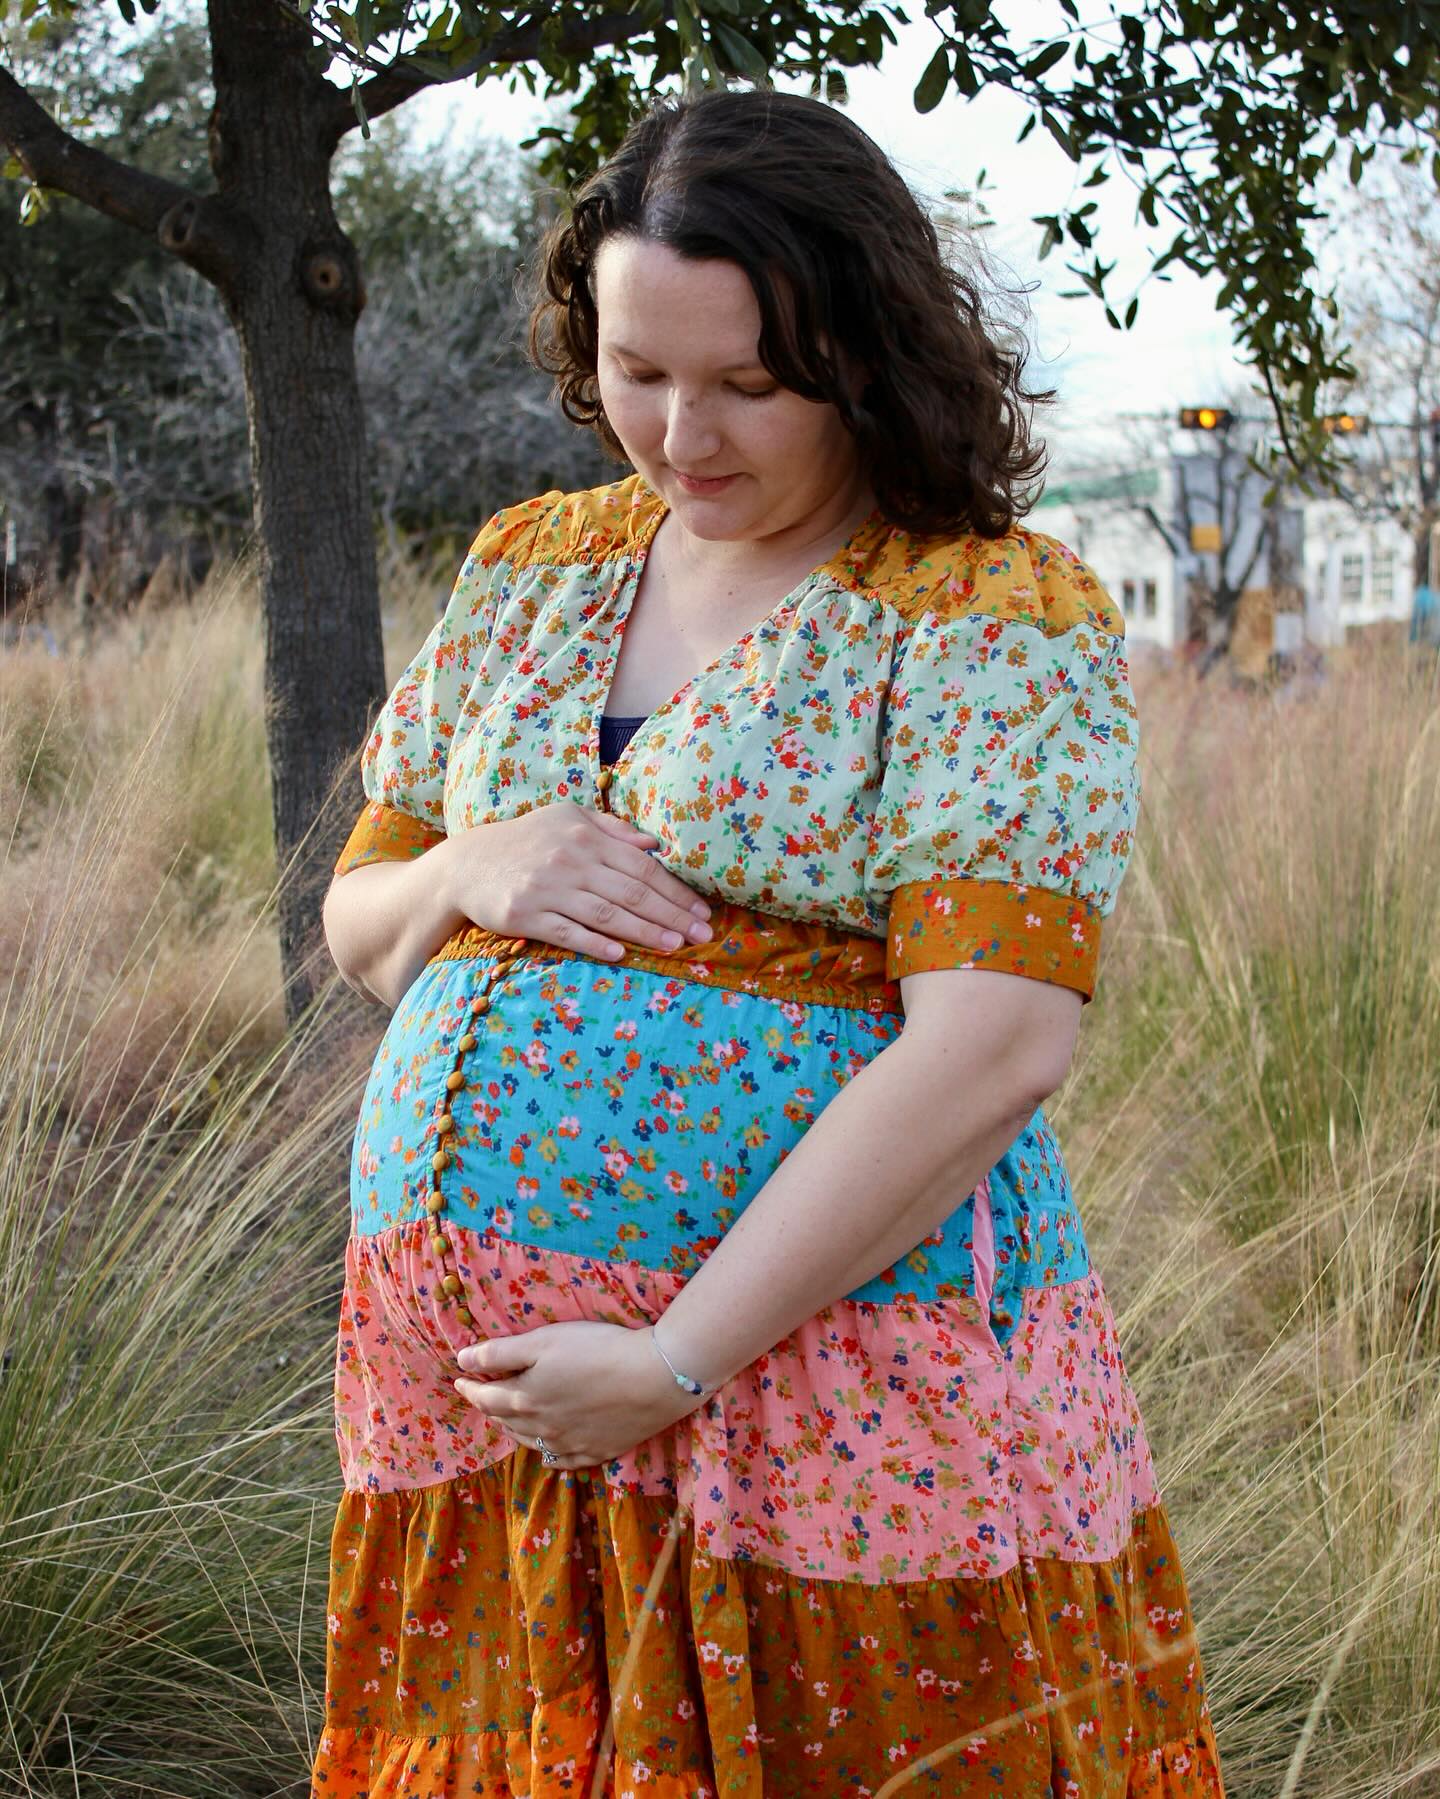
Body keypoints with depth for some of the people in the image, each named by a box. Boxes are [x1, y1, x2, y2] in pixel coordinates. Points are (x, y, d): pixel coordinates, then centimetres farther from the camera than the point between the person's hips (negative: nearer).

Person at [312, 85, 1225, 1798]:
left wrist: (676, 1362, -20)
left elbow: (990, 1051, -18)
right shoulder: (530, 566, 11)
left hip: (825, 1378, -5)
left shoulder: (1001, 621, -7)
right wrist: (467, 871, -6)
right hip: (468, 1378, 5)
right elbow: (359, 931, 18)